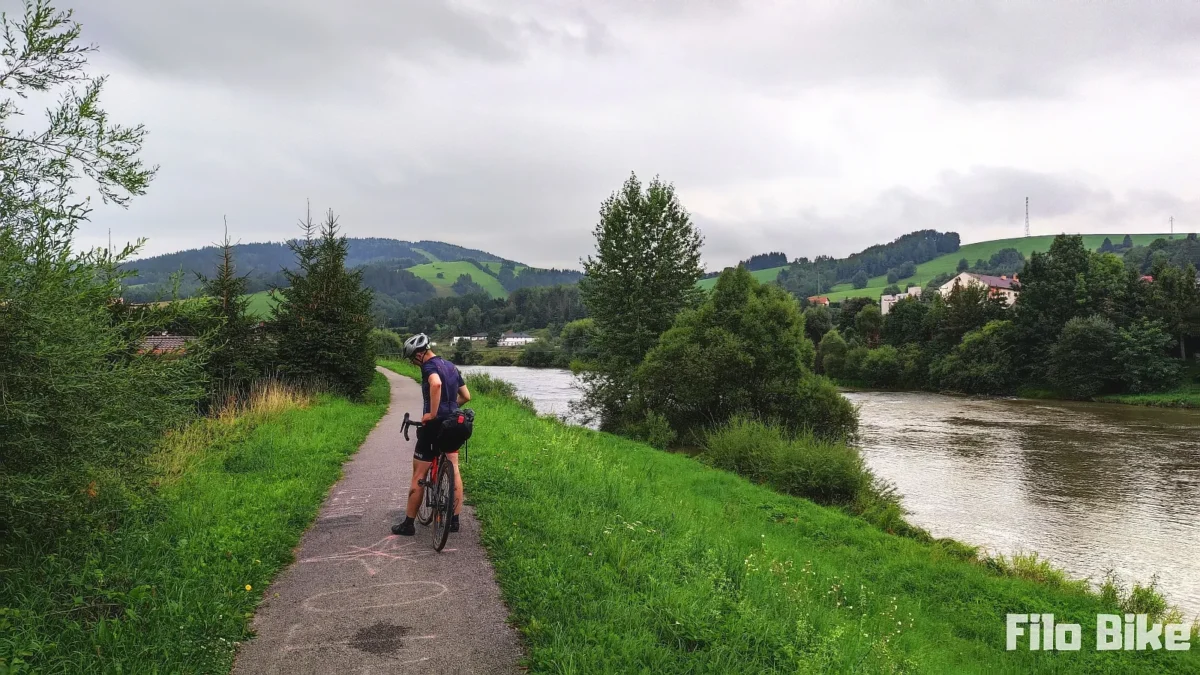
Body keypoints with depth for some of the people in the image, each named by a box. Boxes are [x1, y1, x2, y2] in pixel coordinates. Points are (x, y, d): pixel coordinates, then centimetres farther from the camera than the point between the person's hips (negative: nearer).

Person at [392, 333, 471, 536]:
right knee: (453, 470, 14)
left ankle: (408, 524, 11)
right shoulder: (452, 367, 13)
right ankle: (454, 520, 17)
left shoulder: (429, 366, -12)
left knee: (418, 475, 3)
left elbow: (436, 384, -35)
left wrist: (432, 413, -27)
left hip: (434, 426, -8)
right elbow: (466, 396, 18)